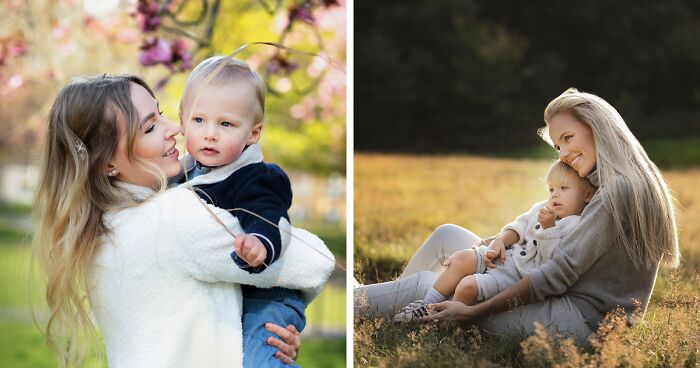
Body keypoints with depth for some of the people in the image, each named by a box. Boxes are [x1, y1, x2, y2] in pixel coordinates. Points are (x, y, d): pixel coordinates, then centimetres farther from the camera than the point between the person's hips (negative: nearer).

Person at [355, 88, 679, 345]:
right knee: (447, 235, 12)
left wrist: (474, 311, -18)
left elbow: (559, 273, -22)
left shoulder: (619, 191, -18)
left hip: (576, 320, -10)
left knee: (423, 285, -3)